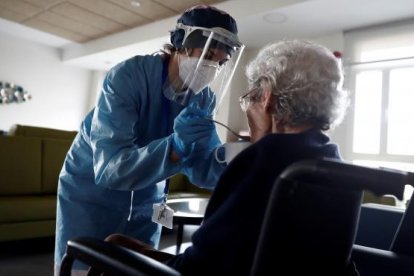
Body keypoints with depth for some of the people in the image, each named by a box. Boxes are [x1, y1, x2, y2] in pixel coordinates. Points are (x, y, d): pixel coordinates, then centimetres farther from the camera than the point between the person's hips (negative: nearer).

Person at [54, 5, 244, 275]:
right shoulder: (128, 76, -26)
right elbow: (109, 168, -33)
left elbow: (201, 169, -12)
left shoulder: (204, 99, -9)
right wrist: (175, 146, -47)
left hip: (146, 201, 5)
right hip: (91, 194, -4)